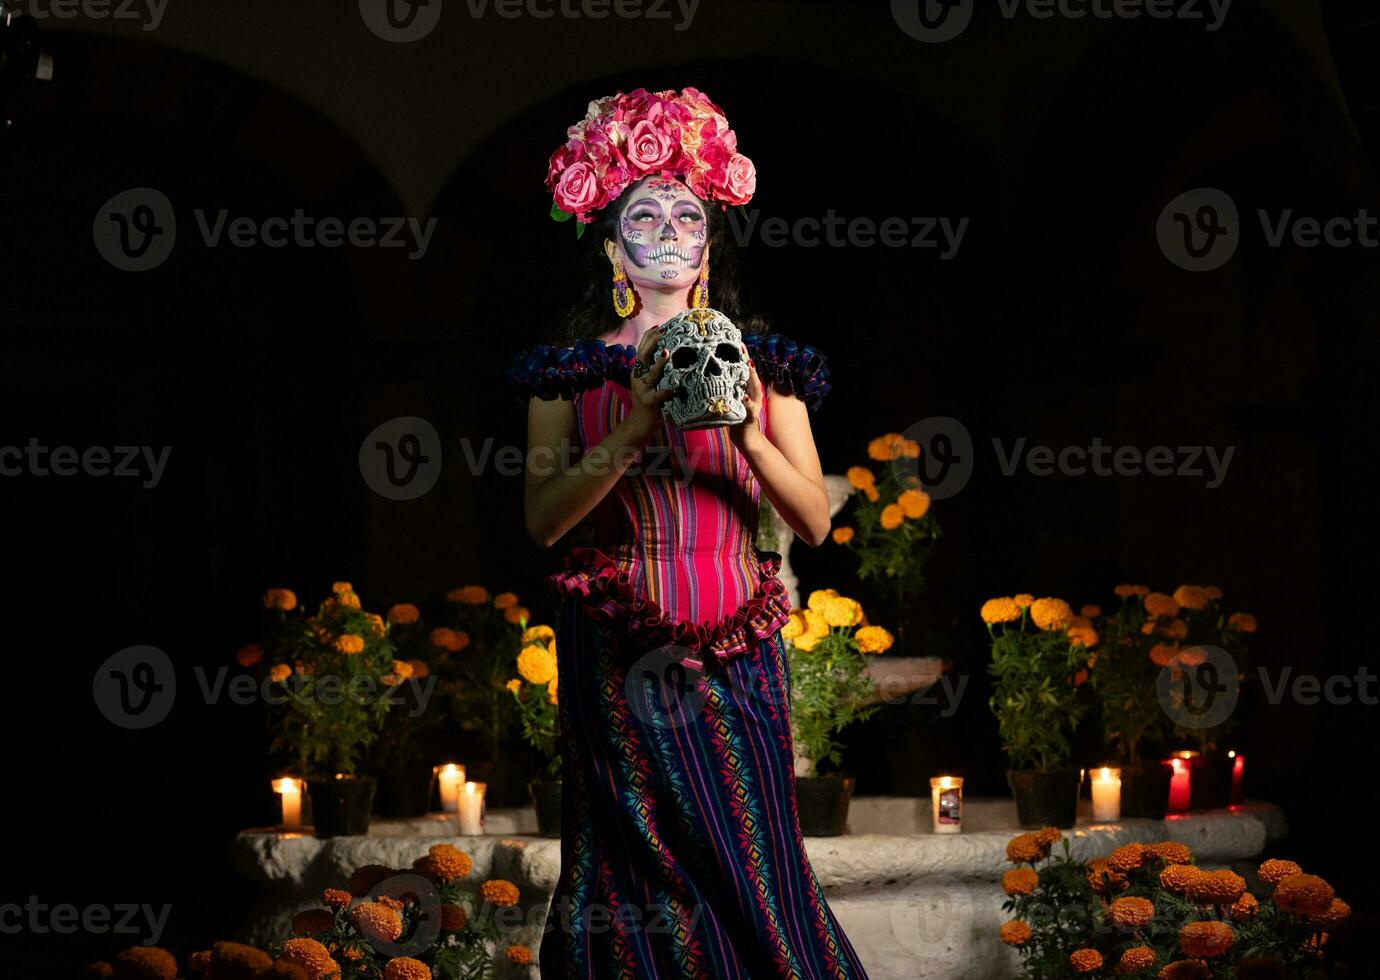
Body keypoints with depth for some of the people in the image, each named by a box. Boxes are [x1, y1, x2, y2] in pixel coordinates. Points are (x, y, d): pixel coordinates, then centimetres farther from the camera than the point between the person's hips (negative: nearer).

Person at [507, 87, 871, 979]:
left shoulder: (762, 364, 6)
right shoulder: (574, 371, 3)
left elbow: (815, 519, 2)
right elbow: (544, 519, -6)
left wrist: (747, 430, -14)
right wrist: (635, 428, -17)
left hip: (734, 654, 1)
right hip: (620, 660, -1)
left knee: (749, 863, 0)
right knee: (640, 871, 1)